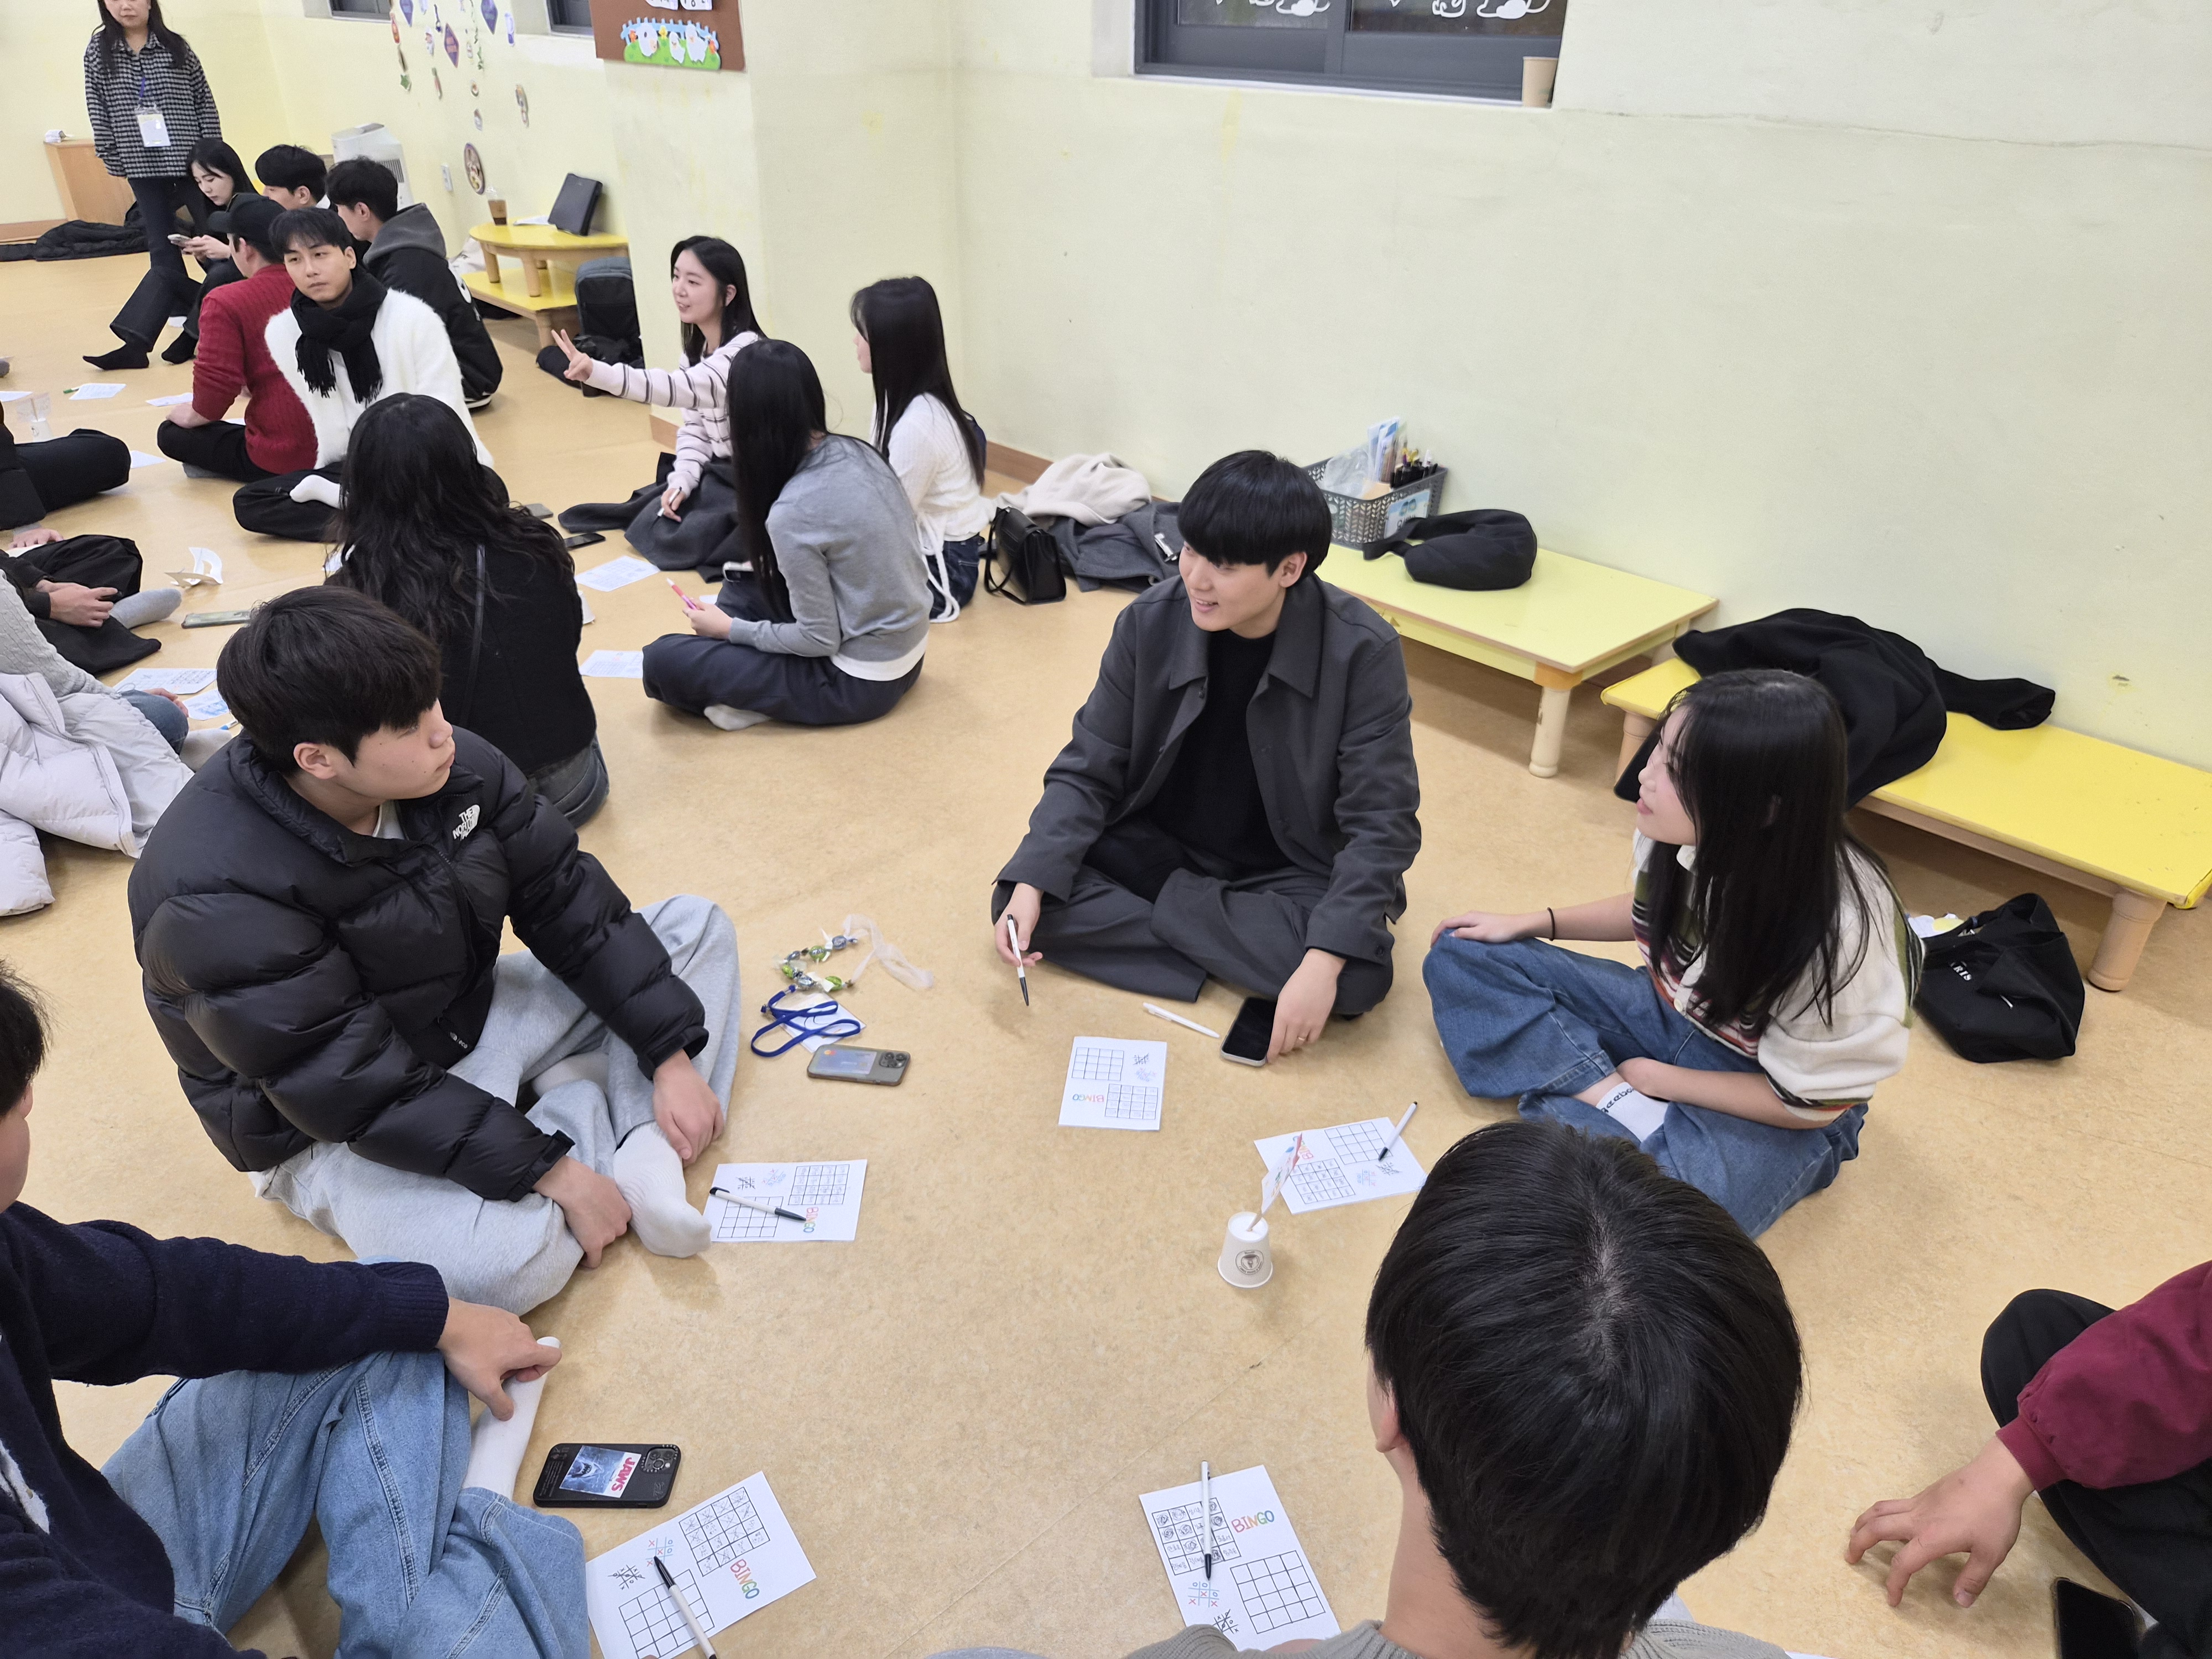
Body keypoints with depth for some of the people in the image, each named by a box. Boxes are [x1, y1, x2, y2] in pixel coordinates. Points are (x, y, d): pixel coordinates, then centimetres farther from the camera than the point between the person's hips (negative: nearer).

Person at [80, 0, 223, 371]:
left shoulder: (176, 46, 3)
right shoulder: (98, 51, 5)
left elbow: (205, 101, 3)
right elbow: (99, 112, 5)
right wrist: (114, 163, 0)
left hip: (190, 159, -1)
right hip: (143, 166, 1)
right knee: (163, 255, 1)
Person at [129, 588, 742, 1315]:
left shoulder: (457, 766, -13)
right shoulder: (215, 901, -30)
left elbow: (568, 903, -5)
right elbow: (360, 1093, -28)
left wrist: (671, 1057, -10)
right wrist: (553, 1174, -29)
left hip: (475, 1017, 7)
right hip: (335, 1127, -7)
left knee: (698, 926, 2)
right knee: (508, 1261, -36)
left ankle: (645, 1145, -14)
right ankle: (594, 1107, -6)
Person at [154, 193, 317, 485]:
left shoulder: (226, 303, -10)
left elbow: (214, 394, -14)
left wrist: (190, 415, 11)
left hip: (281, 460, -6)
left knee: (171, 433, 20)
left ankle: (282, 479, 0)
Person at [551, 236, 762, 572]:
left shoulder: (746, 351, -26)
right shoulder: (696, 347, 4)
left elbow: (681, 388, -42)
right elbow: (694, 426, 8)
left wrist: (598, 373, -54)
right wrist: (682, 480, -10)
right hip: (721, 471, 9)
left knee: (672, 541, -14)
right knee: (650, 526, 2)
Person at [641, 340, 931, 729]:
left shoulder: (792, 513, -26)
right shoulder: (857, 452, -3)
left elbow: (820, 641, -18)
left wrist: (730, 629, -4)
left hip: (859, 681, -8)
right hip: (908, 649, 8)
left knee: (662, 659, -7)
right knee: (743, 584, 23)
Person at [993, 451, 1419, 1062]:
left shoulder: (1362, 652, -22)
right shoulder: (1149, 623, -14)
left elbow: (1380, 823, -21)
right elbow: (1088, 773, -7)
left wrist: (1324, 963, -34)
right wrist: (1030, 884, -24)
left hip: (1289, 873, -1)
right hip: (1161, 849, 2)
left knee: (1358, 975, -31)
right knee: (1022, 909, -20)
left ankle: (1164, 903, -9)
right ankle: (1240, 955, -14)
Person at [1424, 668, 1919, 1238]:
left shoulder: (1840, 930, -33)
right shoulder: (1684, 833, -18)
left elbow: (1807, 1103, -17)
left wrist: (1658, 1079, -10)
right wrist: (1534, 925, 1)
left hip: (1779, 1116, -7)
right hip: (1672, 1013, 7)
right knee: (1463, 957, -4)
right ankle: (1623, 1109, -16)